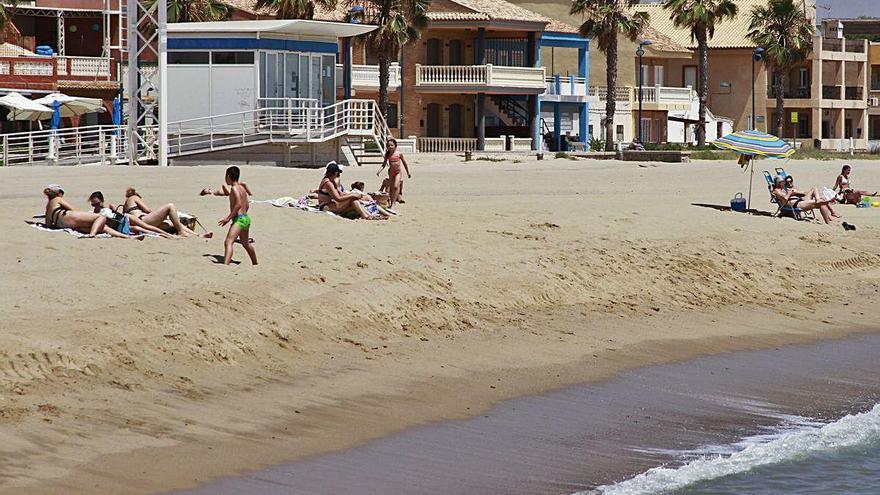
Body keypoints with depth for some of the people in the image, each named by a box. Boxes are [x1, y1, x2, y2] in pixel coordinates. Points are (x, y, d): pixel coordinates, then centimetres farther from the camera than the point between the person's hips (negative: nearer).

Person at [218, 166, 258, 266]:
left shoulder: (234, 188, -11)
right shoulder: (242, 188, 16)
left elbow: (238, 204, -23)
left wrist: (228, 217, -23)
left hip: (239, 219, -10)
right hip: (246, 218, 10)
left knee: (228, 242, -24)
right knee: (246, 243, 30)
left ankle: (225, 265, -42)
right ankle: (255, 264, 47)